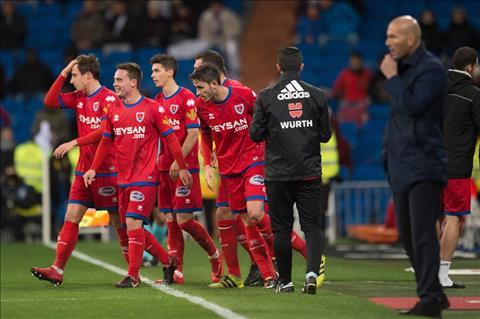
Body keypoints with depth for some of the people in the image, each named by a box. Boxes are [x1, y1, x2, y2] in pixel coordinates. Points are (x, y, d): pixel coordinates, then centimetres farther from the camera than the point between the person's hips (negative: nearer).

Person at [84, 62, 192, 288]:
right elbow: (106, 142, 18)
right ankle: (168, 261, 24)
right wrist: (93, 169, 9)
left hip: (145, 177, -6)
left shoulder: (152, 108, -6)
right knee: (132, 227, 8)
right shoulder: (113, 111, 10)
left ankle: (133, 276, -11)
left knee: (133, 222, -16)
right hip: (123, 179, 7)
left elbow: (170, 138, -2)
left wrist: (182, 167, -3)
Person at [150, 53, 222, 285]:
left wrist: (178, 161, -18)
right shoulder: (158, 100, 14)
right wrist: (157, 161, 8)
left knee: (184, 219, -9)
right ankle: (176, 272, 5)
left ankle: (215, 257, 11)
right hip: (165, 168, 7)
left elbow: (193, 134, -12)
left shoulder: (186, 97, -8)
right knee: (171, 220, 4)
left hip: (184, 167, -7)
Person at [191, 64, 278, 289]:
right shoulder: (202, 106, -1)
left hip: (253, 161, -4)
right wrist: (208, 165, 12)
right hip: (228, 168, 4)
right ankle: (268, 275, 5)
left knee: (255, 213, -20)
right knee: (247, 220, 1)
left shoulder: (245, 96, -12)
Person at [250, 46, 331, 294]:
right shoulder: (317, 95, 0)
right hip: (310, 172, 1)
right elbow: (325, 134, 5)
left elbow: (256, 134, -3)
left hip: (278, 174, -1)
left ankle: (285, 281, 11)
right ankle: (312, 271, -18)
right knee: (312, 225, 3)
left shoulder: (266, 97, -4)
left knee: (281, 228, 7)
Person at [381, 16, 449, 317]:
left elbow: (411, 106, -22)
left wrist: (392, 77, -11)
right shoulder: (403, 67, 15)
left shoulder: (431, 69, -11)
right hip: (402, 165, 9)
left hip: (423, 165, -9)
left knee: (423, 234, -13)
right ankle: (434, 294, 21)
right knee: (408, 235, 12)